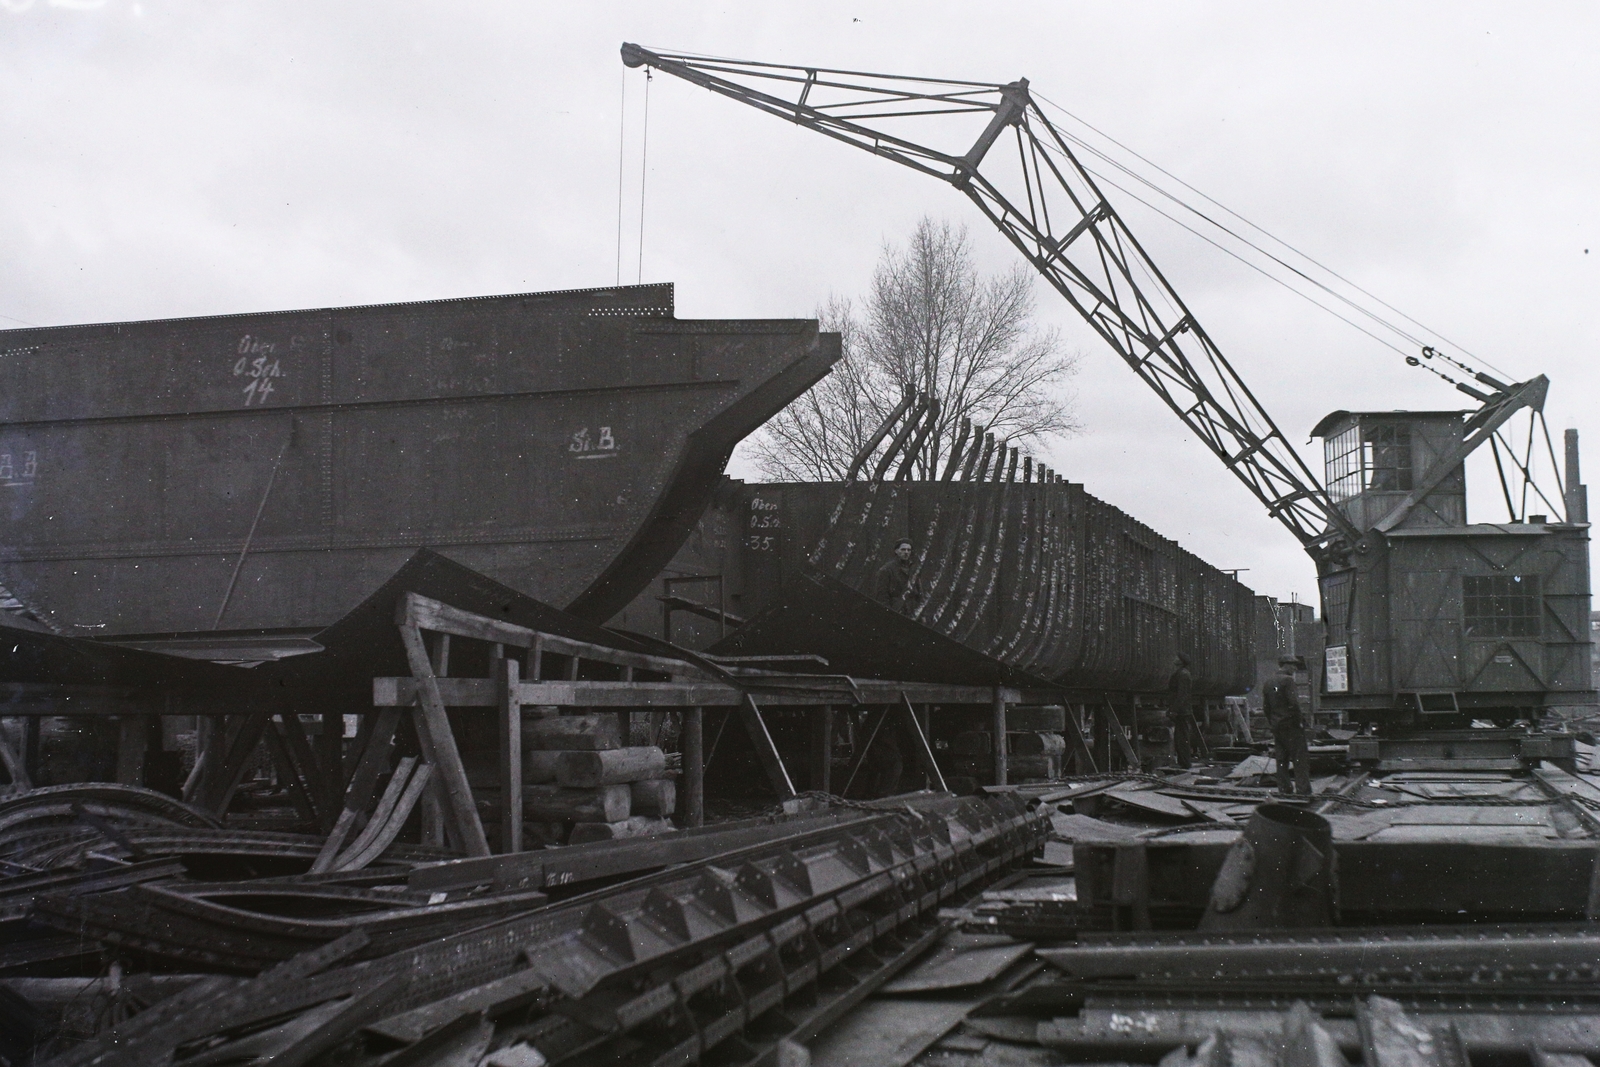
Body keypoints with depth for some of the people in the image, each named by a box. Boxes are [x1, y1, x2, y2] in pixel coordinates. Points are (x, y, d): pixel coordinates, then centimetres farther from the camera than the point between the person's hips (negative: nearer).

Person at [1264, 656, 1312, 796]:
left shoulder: (1268, 682, 13)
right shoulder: (1287, 680, -11)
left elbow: (1265, 706, 14)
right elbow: (1293, 703, -18)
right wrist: (1299, 721, -11)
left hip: (1276, 725, 7)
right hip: (1290, 723, -7)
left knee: (1281, 759, 9)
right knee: (1300, 758, -4)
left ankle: (1284, 788, 9)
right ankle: (1303, 788, -8)